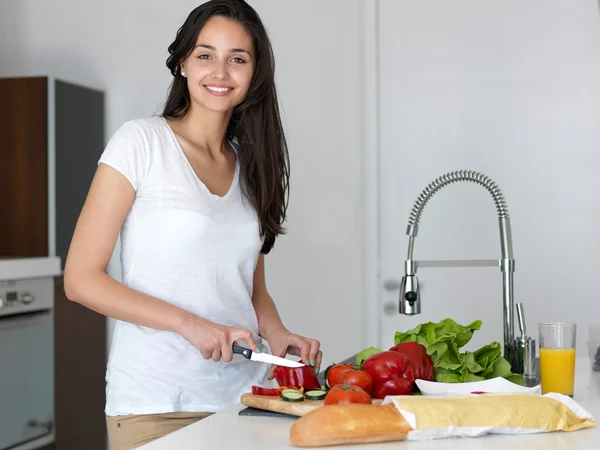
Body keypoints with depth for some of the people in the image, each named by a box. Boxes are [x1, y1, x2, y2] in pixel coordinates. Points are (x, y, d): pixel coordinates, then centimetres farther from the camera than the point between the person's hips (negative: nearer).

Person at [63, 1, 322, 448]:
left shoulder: (252, 164, 10)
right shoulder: (141, 142, -5)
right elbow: (81, 278, -9)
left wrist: (278, 335, -6)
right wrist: (189, 324, -18)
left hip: (244, 394, 5)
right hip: (156, 404, -4)